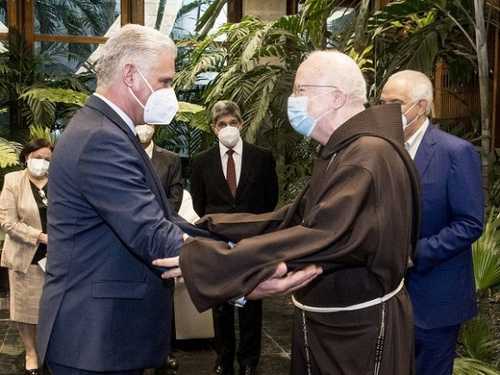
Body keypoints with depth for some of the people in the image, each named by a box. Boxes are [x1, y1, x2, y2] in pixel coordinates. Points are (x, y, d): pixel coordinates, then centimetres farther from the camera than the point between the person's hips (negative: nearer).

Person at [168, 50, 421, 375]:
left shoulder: (370, 156, -25)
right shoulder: (340, 153, 10)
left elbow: (322, 238, -36)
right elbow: (293, 218, 5)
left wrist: (201, 262, -36)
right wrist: (209, 228, -6)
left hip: (360, 332, -9)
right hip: (326, 322, 9)